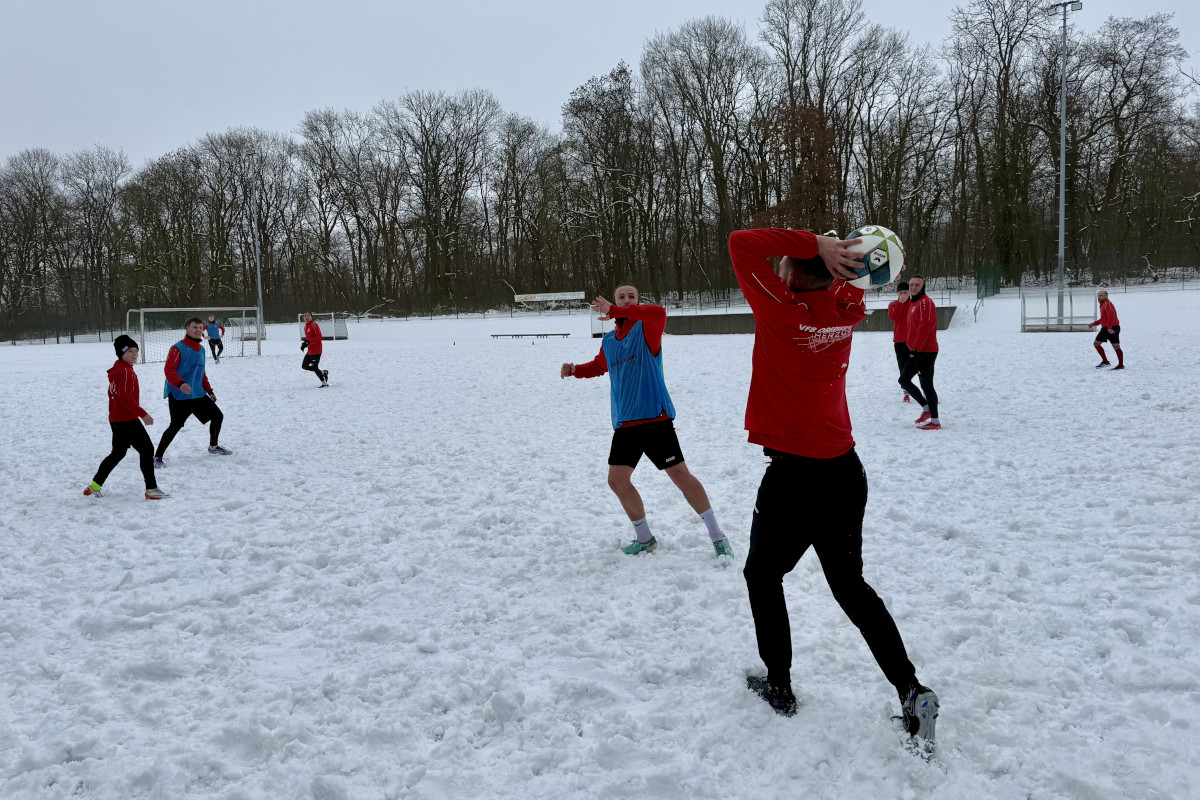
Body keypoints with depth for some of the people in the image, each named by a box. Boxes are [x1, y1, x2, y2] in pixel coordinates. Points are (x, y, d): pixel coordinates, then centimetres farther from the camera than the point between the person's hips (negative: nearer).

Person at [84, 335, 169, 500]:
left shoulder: (116, 369, 14)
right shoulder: (125, 371, -16)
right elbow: (126, 397, -25)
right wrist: (143, 414, -23)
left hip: (116, 420, 10)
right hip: (127, 420, -10)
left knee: (118, 453, 20)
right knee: (146, 449, -5)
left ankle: (95, 486, 26)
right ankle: (151, 489, -5)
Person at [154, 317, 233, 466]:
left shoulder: (201, 350, 14)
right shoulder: (178, 348, -12)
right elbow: (169, 370, -23)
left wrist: (209, 390, 22)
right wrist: (180, 384, -38)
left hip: (198, 394, 8)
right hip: (178, 396, -8)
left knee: (217, 416, 13)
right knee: (175, 426, -14)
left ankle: (213, 446, 34)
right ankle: (157, 457, -1)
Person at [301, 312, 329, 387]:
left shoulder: (314, 325, -13)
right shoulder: (306, 327, 15)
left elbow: (319, 337, -22)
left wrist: (308, 342, -29)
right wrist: (304, 344, 6)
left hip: (316, 351, -9)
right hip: (310, 351, 10)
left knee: (314, 367, -8)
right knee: (304, 366, 12)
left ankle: (324, 383, 3)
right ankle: (323, 372, 19)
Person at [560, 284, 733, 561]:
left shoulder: (647, 328, -4)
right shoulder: (608, 341, 13)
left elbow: (659, 312, -29)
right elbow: (599, 366, 34)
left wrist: (613, 311, -35)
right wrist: (575, 369, 14)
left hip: (654, 417, -6)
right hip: (624, 424, 6)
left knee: (680, 475, -6)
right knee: (617, 481, 3)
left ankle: (717, 537, 7)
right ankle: (644, 538, 23)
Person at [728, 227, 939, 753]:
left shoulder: (781, 312, -18)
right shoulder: (844, 313, 1)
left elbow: (742, 244, -16)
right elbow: (845, 286, 24)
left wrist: (814, 244, -17)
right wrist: (836, 256, 2)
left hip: (795, 475, -6)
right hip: (846, 472, 6)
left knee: (762, 575, 18)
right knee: (850, 584, 18)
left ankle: (778, 686, 27)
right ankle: (911, 691, 10)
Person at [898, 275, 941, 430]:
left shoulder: (925, 302, -13)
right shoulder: (912, 303, 17)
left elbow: (924, 326, -22)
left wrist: (916, 347, -24)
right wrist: (911, 345, 17)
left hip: (926, 351, -10)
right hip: (916, 351, 10)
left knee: (926, 385, -7)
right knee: (904, 380, 13)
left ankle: (935, 421, -2)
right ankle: (926, 408, 22)